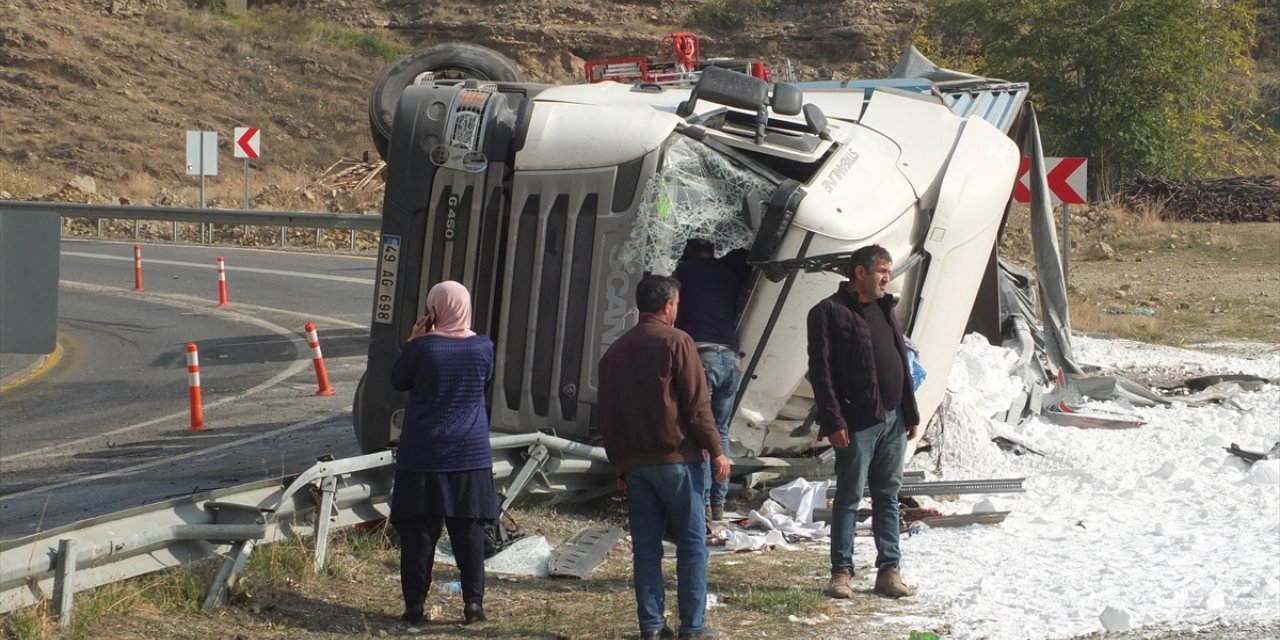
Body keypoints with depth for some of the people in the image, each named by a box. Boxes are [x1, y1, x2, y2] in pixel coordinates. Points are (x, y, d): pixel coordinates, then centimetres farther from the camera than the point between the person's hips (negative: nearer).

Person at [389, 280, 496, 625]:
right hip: (470, 455, 3)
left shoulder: (422, 347, -12)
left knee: (418, 531, 4)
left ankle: (415, 603, 5)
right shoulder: (483, 347, -3)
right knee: (469, 531, 9)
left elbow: (398, 381, 2)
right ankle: (473, 601, 7)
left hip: (423, 456, -2)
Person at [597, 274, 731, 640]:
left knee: (645, 544, 7)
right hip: (676, 458, -5)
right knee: (691, 542, 0)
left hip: (633, 461, 5)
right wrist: (716, 450, -4)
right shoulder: (676, 342, -6)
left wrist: (619, 465, 19)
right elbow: (696, 404, -10)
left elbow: (605, 414, 14)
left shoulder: (615, 351, 13)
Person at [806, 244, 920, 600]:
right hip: (858, 422, -7)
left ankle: (889, 569, 13)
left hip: (893, 419, 7)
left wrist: (911, 413, 16)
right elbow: (820, 370, -12)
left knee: (888, 496, 9)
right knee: (849, 497, -1)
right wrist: (833, 420, -18)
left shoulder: (884, 309, 17)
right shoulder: (829, 312, -7)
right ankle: (841, 571, 6)